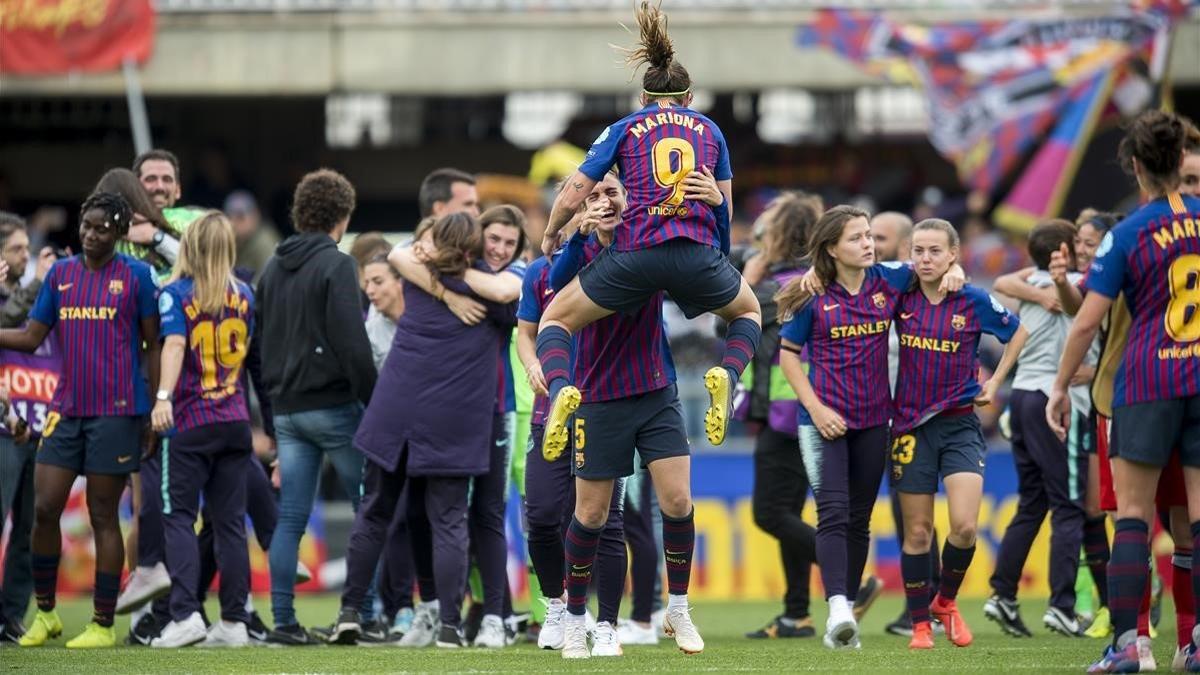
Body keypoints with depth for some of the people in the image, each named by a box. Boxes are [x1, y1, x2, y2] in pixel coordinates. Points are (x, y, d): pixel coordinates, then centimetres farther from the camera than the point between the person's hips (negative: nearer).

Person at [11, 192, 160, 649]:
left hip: (116, 413, -4)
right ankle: (45, 613, 14)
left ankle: (104, 625, 6)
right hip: (66, 410, 4)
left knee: (104, 517, -1)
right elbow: (30, 337, 12)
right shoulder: (60, 274, 10)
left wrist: (156, 413, -4)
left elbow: (154, 347, 0)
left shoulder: (136, 277, -2)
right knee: (44, 509, 0)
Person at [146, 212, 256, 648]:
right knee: (230, 521, 7)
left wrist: (163, 395, -30)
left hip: (190, 421, -4)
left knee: (179, 517, -2)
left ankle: (186, 614, -15)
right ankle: (234, 621, 5)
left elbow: (175, 344, -20)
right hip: (235, 420, 4)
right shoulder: (243, 295, 10)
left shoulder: (175, 293, -5)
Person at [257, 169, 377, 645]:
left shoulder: (274, 267, 13)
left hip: (287, 408, 7)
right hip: (333, 405, -7)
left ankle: (283, 620, 0)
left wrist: (276, 395, 18)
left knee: (291, 517, 5)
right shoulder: (336, 265, -10)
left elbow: (260, 334, 16)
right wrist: (376, 402, -11)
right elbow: (352, 343, -16)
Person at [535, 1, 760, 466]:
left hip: (635, 254, -1)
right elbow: (725, 209, 20)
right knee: (748, 310, 32)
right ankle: (727, 374, 0)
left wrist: (551, 237, 28)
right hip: (699, 255, 1)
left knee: (556, 319, 17)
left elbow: (571, 199, 9)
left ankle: (560, 389, -15)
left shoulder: (624, 130, 14)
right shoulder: (709, 130, 19)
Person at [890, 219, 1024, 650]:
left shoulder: (974, 302, -5)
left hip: (960, 424, -1)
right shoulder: (902, 297, -2)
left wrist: (994, 382, 9)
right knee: (917, 532, 4)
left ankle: (946, 601, 13)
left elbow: (1017, 333, 13)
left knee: (964, 525, -14)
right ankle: (920, 625, 18)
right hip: (911, 427, 1)